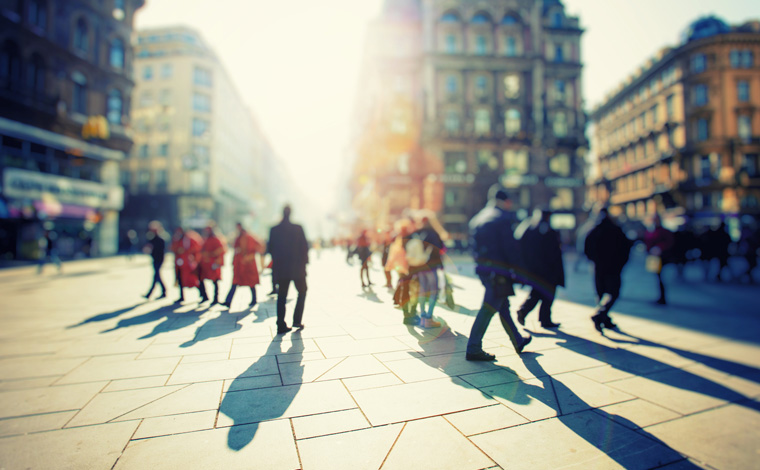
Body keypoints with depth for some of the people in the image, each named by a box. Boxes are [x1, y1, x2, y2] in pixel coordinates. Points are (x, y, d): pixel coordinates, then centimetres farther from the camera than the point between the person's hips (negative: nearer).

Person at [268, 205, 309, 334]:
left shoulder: (274, 230, 0)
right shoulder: (298, 228, -8)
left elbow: (270, 248, 5)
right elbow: (305, 246, -8)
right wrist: (304, 261, 5)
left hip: (281, 268, 2)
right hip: (297, 267, -2)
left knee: (281, 296, 9)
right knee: (302, 292, 16)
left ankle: (281, 325, 7)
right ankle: (297, 320, 12)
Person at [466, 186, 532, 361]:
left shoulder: (477, 219, 13)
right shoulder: (503, 218, -10)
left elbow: (473, 245, 13)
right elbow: (510, 247, -14)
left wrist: (481, 262, 16)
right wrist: (517, 268, -5)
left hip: (483, 268, 9)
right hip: (498, 271, -9)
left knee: (503, 307, 19)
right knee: (488, 309, -4)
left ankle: (518, 341, 35)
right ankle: (473, 349, 0)